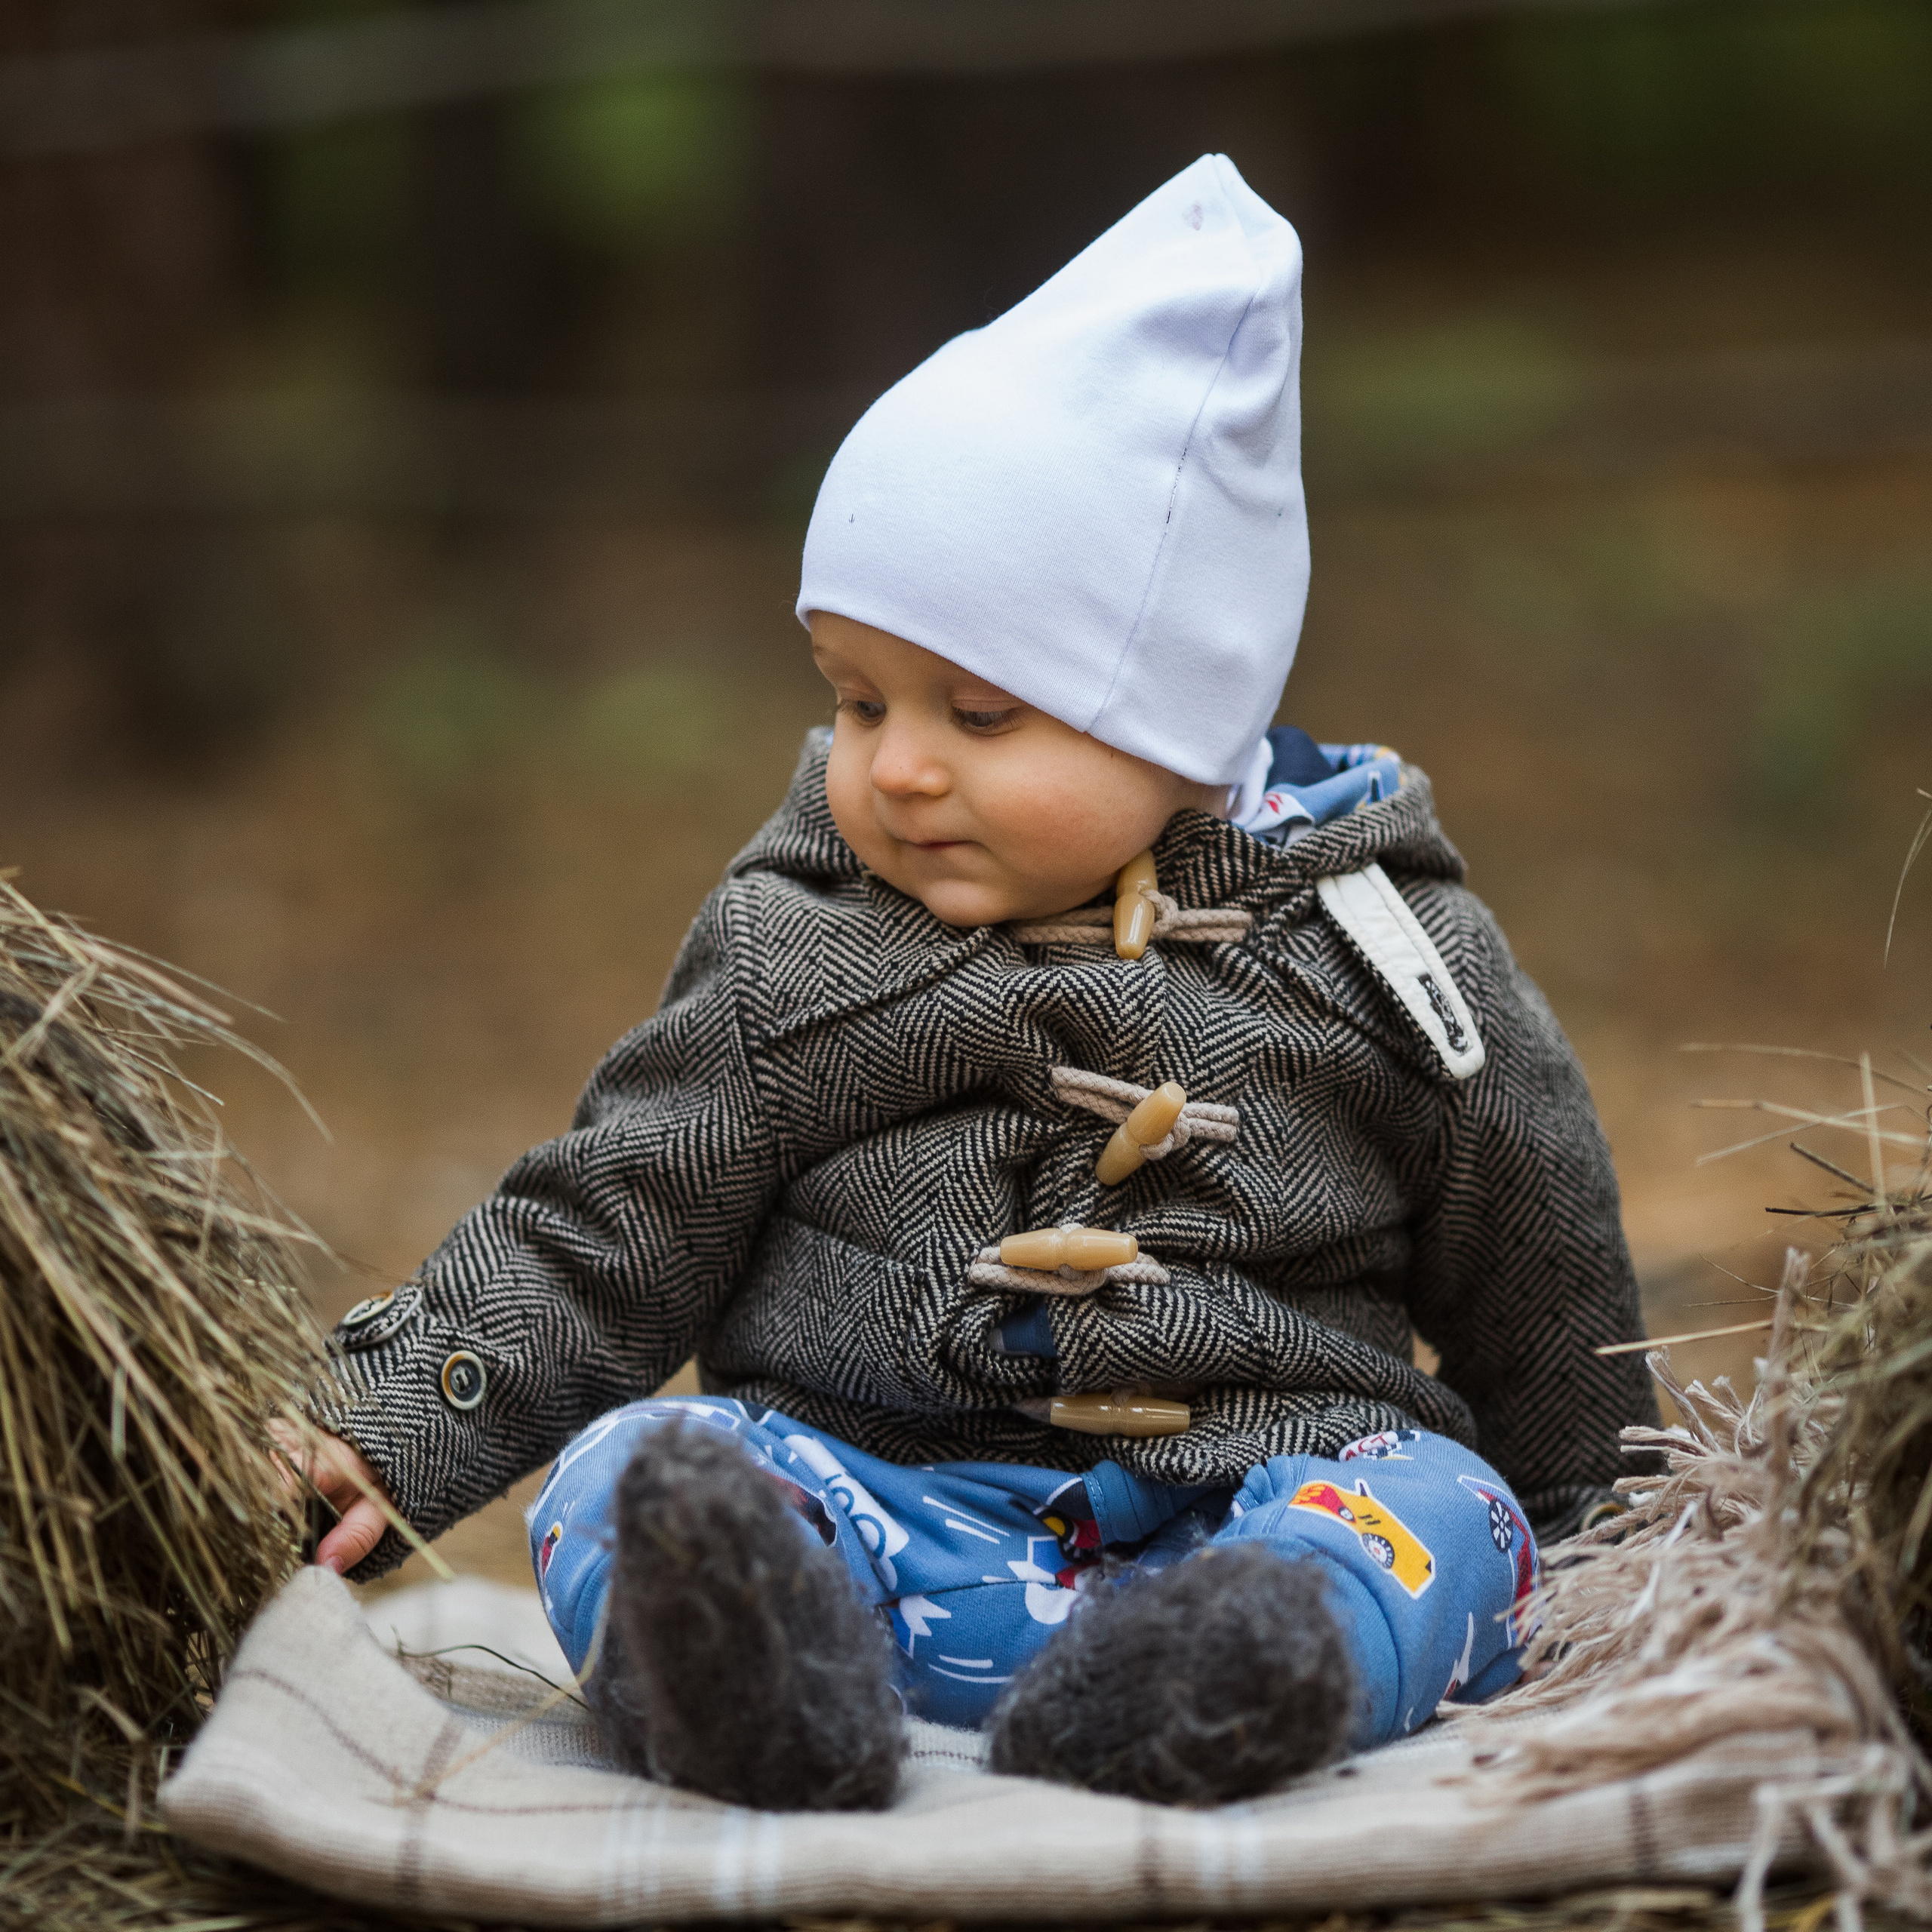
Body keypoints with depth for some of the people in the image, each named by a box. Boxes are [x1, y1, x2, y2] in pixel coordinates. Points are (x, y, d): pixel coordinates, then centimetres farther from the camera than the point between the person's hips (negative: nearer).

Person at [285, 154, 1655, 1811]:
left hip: (1246, 1492, 0)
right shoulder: (792, 956, 7)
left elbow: (1540, 1283, 15)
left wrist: (1579, 1521, 23)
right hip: (861, 1497, 1)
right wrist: (398, 1431, 0)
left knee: (1436, 1508, -27)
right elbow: (603, 1235, 10)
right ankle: (749, 1674, -53)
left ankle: (1189, 1694, -55)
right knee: (628, 1470, -23)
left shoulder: (1372, 943, 4)